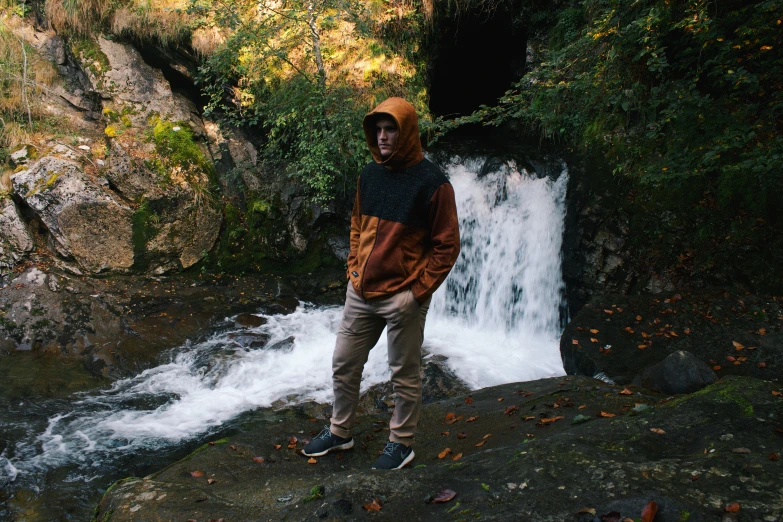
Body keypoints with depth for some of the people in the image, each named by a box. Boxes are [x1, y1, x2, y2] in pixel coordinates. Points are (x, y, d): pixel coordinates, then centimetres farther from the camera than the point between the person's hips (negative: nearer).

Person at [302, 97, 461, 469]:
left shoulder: (431, 182, -13)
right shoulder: (369, 175, 6)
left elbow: (446, 245, -11)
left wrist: (418, 290, -13)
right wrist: (354, 269, 9)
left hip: (403, 297, -6)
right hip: (361, 292, 6)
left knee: (404, 376, 9)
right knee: (344, 364, 15)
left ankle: (401, 443, 28)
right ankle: (340, 432, 35)